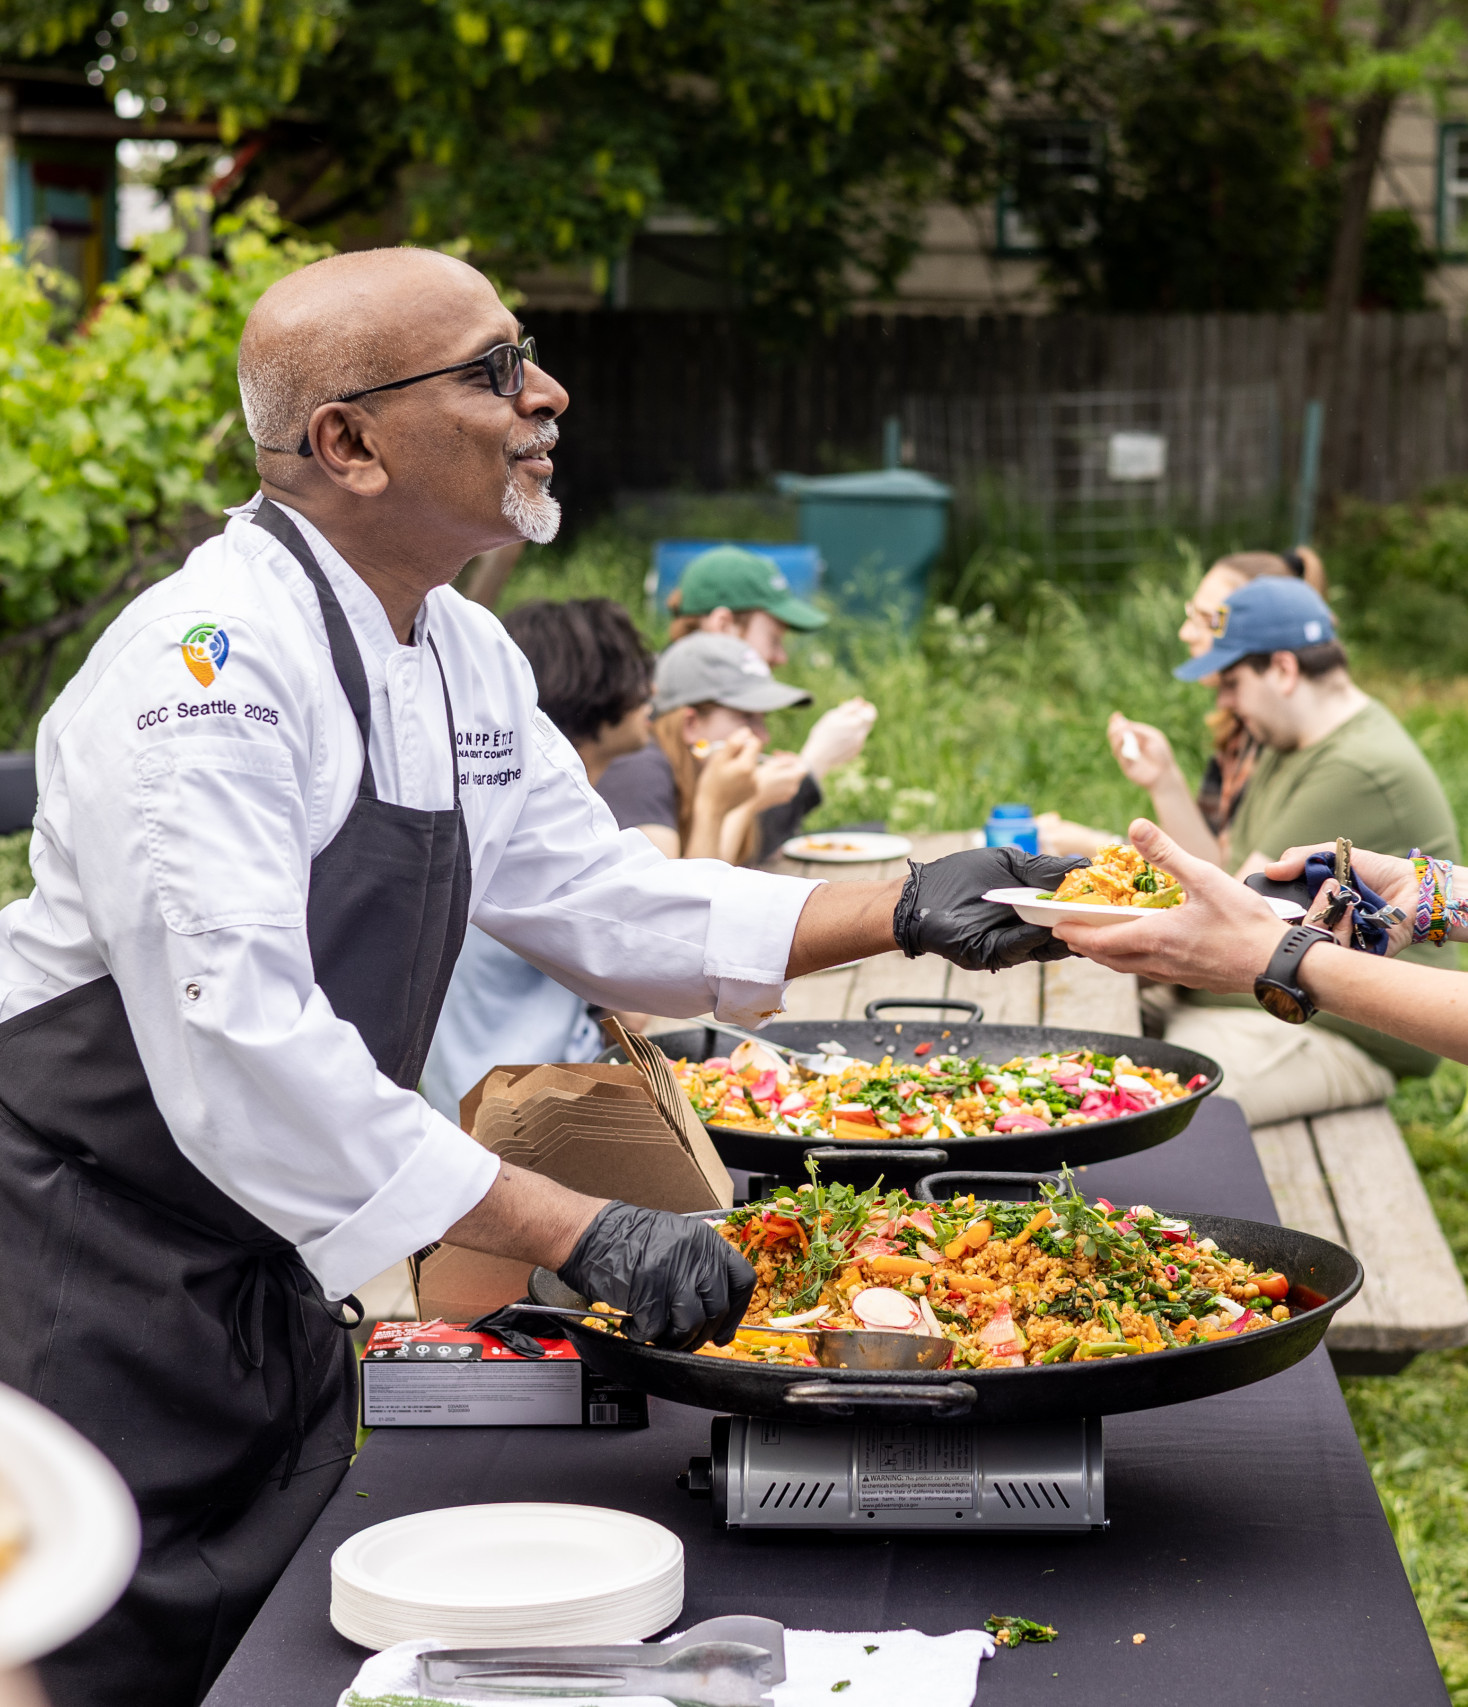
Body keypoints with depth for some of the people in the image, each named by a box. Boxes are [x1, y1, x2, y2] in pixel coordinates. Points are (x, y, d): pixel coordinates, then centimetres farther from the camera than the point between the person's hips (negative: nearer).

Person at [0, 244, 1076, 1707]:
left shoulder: (464, 659, 6)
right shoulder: (205, 665, -25)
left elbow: (596, 898, 13)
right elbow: (243, 1042, -33)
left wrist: (902, 912, 3)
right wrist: (578, 1233, -34)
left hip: (271, 1280, 9)